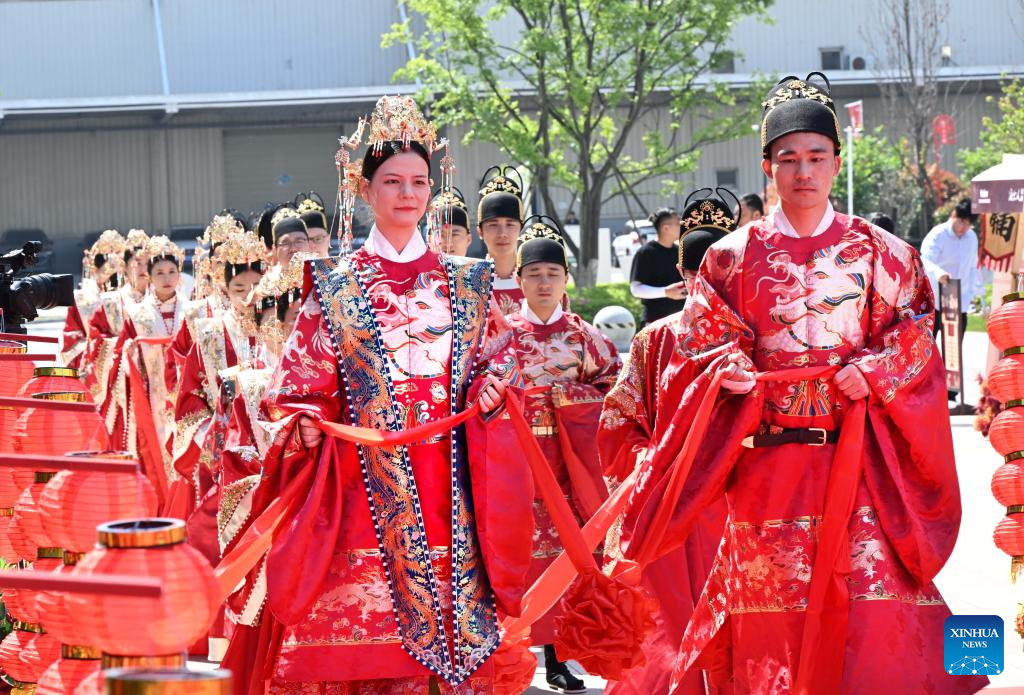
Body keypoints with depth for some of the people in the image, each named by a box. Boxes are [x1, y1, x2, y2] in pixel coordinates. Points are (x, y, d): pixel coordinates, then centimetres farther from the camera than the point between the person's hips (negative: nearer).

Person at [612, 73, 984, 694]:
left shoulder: (882, 255, 7)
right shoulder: (733, 259, 7)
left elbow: (916, 334, 6)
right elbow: (702, 341, 7)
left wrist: (872, 373, -11)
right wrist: (732, 370, -13)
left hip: (858, 458, 0)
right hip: (768, 459, 0)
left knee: (870, 589, -9)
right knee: (774, 606, 0)